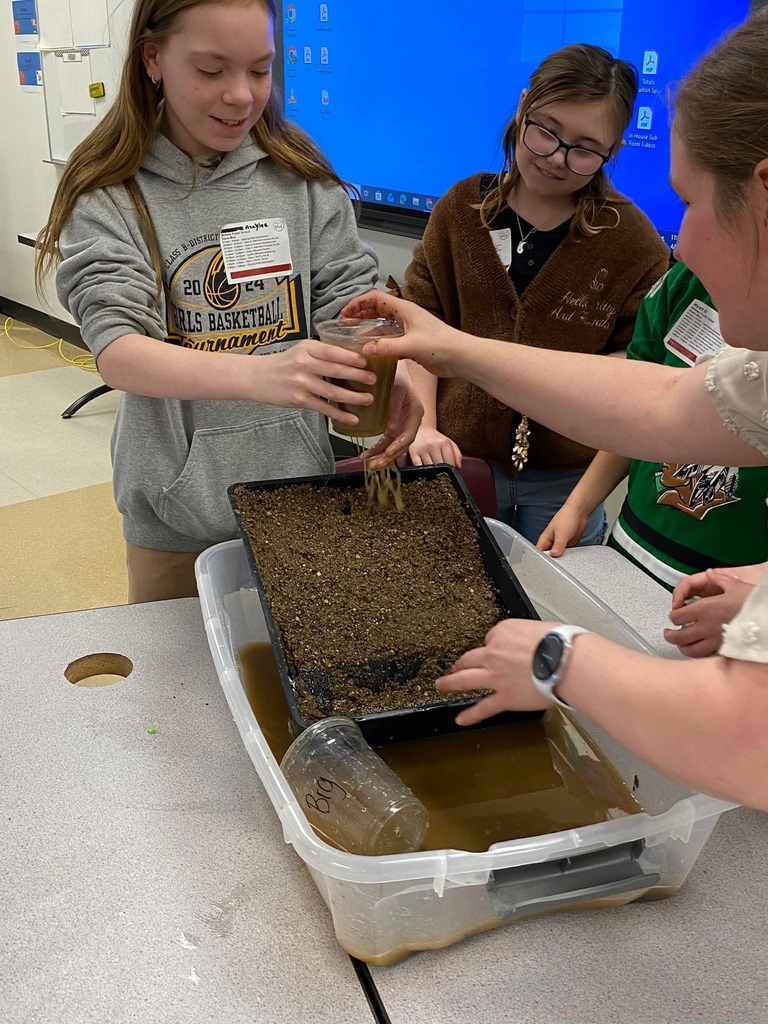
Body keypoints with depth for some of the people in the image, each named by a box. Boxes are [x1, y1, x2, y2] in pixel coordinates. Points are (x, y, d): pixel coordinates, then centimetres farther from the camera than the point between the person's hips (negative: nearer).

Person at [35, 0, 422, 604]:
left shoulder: (301, 175, 0)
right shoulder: (107, 195, -10)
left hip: (303, 503, 2)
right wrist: (257, 374, -41)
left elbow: (349, 295, -4)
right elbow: (117, 350, -22)